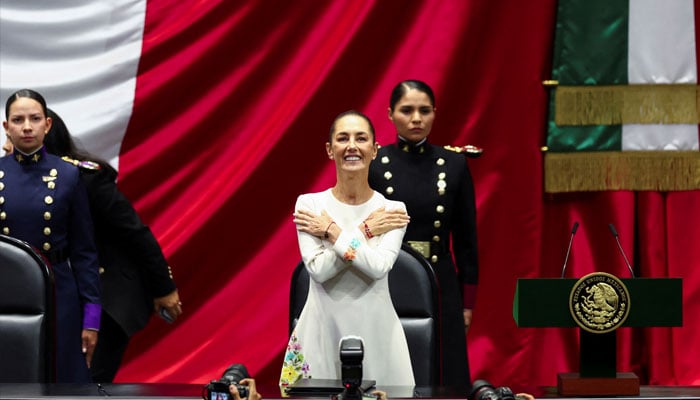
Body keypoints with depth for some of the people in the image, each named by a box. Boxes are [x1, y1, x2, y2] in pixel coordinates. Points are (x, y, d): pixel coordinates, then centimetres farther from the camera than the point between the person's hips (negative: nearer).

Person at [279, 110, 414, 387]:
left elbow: (378, 267, -16)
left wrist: (331, 231, -11)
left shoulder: (392, 209, -1)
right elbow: (318, 268, -12)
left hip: (375, 331, 0)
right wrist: (365, 230, -11)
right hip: (323, 329, 0)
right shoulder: (309, 204, -1)